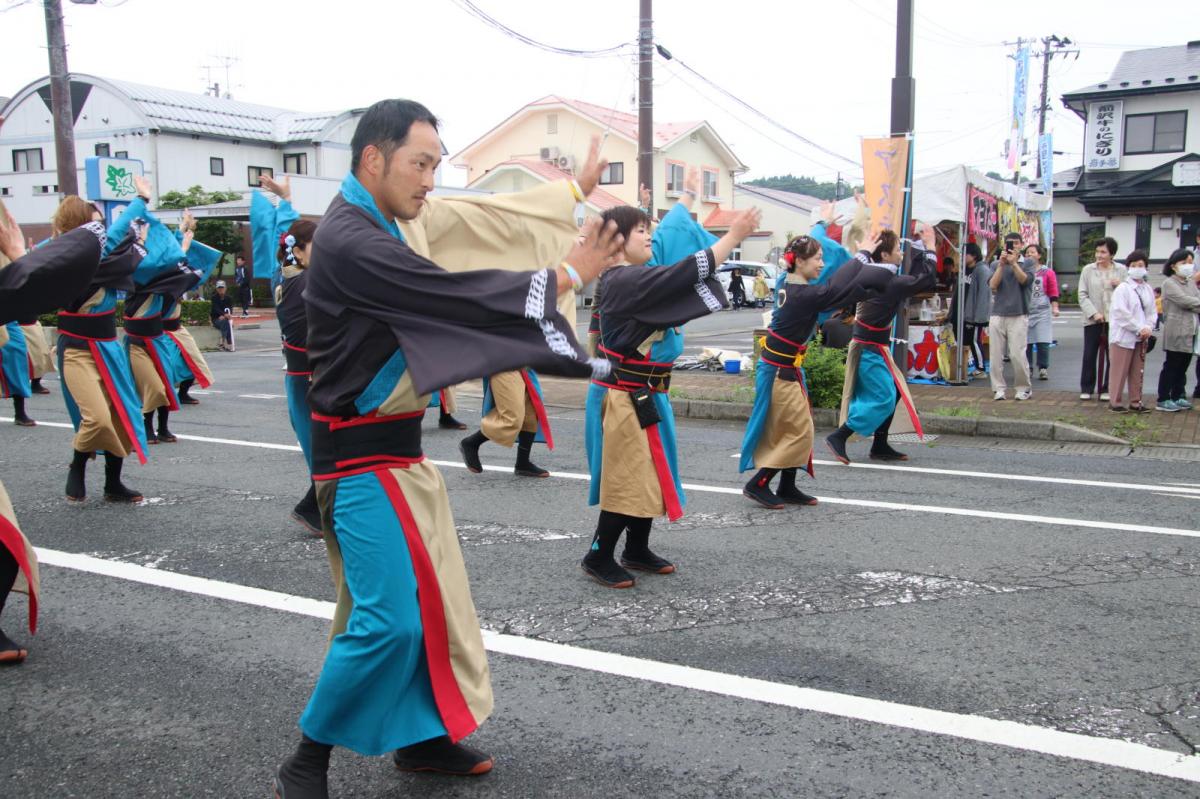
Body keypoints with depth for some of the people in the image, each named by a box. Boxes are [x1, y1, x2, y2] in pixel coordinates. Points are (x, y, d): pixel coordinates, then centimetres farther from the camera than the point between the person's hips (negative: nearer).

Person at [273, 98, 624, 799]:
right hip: (362, 459, -10)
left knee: (437, 600, 14)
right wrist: (567, 275, -15)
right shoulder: (350, 241, -20)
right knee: (389, 620, -9)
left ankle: (422, 735, 30)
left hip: (401, 451, 10)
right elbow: (457, 297, -25)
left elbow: (441, 320, 11)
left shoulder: (376, 230, 12)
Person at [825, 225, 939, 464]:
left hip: (869, 347, 10)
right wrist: (930, 246, -8)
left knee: (893, 393, 13)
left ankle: (880, 446, 18)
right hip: (870, 350, -10)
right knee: (882, 399, -9)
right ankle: (838, 437, -7)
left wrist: (920, 244, 17)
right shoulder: (890, 283, -19)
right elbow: (928, 281, -17)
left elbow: (915, 277, 20)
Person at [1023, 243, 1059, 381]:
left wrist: (1055, 307, -4)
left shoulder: (1048, 272, 3)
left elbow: (1053, 292, 3)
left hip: (1042, 311, -2)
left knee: (1043, 342, -5)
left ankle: (1043, 369, 6)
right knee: (1026, 342, 2)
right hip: (1025, 311, 2)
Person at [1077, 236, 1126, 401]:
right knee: (1089, 356, 2)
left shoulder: (1121, 270, 5)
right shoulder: (1088, 270, 3)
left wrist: (1120, 286, -12)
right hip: (1092, 320, -1)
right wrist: (1094, 313, -11)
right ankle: (1086, 388, 13)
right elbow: (1082, 295, 0)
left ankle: (1106, 389, 13)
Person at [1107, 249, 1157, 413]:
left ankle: (1135, 402, 20)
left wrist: (1148, 328, -8)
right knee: (1119, 372, 0)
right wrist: (1140, 329, -17)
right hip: (1123, 336, -6)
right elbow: (1121, 314, -16)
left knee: (1138, 372, 11)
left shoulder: (1148, 289, 9)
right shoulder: (1122, 289, -9)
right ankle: (1114, 402, 8)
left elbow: (1152, 312, 10)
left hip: (1141, 338, 6)